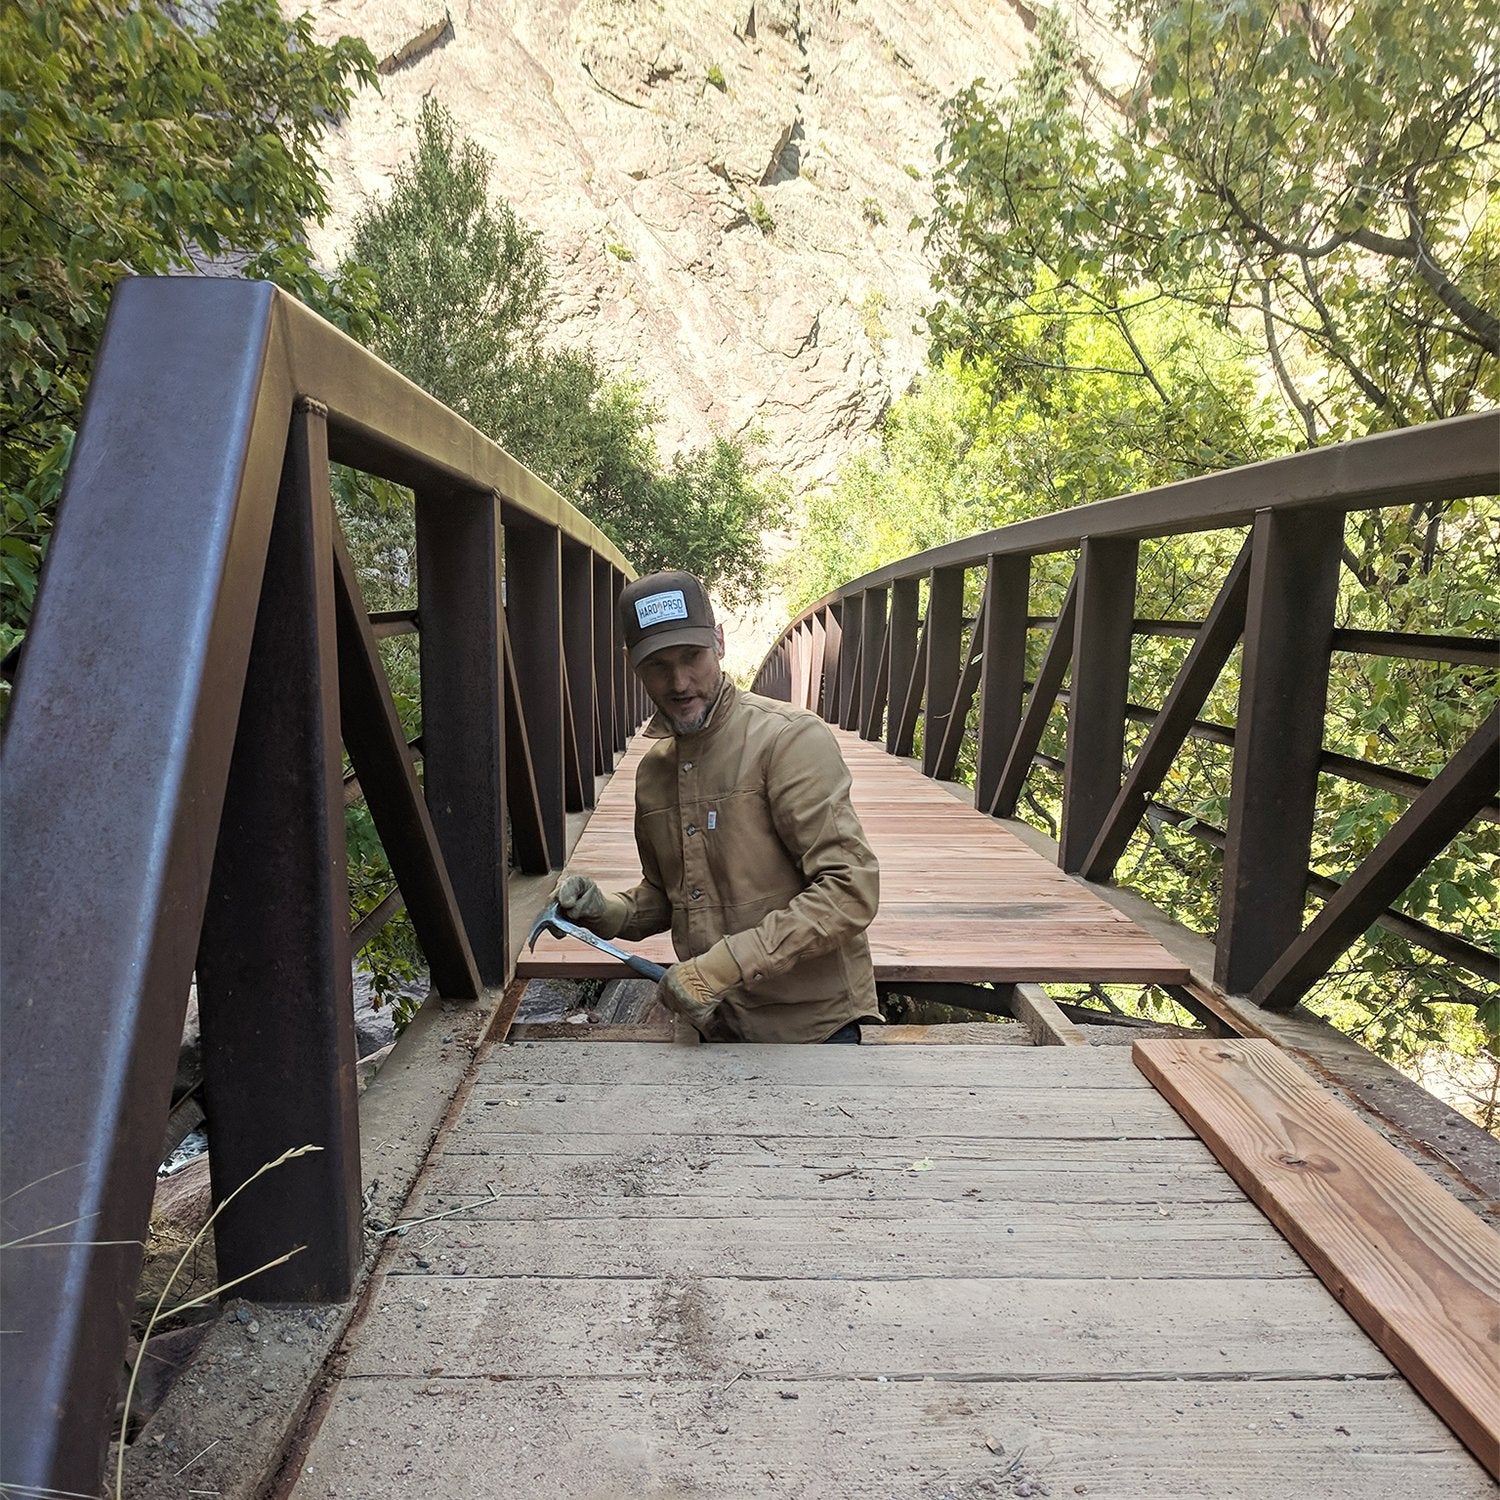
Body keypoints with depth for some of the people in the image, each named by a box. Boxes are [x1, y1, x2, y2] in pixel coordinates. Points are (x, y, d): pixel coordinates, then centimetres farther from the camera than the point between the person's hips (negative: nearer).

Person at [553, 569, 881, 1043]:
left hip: (810, 1024, -6)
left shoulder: (790, 737, -16)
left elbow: (850, 890, -22)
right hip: (715, 1026, 6)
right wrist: (604, 911, -2)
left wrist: (724, 965, -25)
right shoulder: (653, 770, 7)